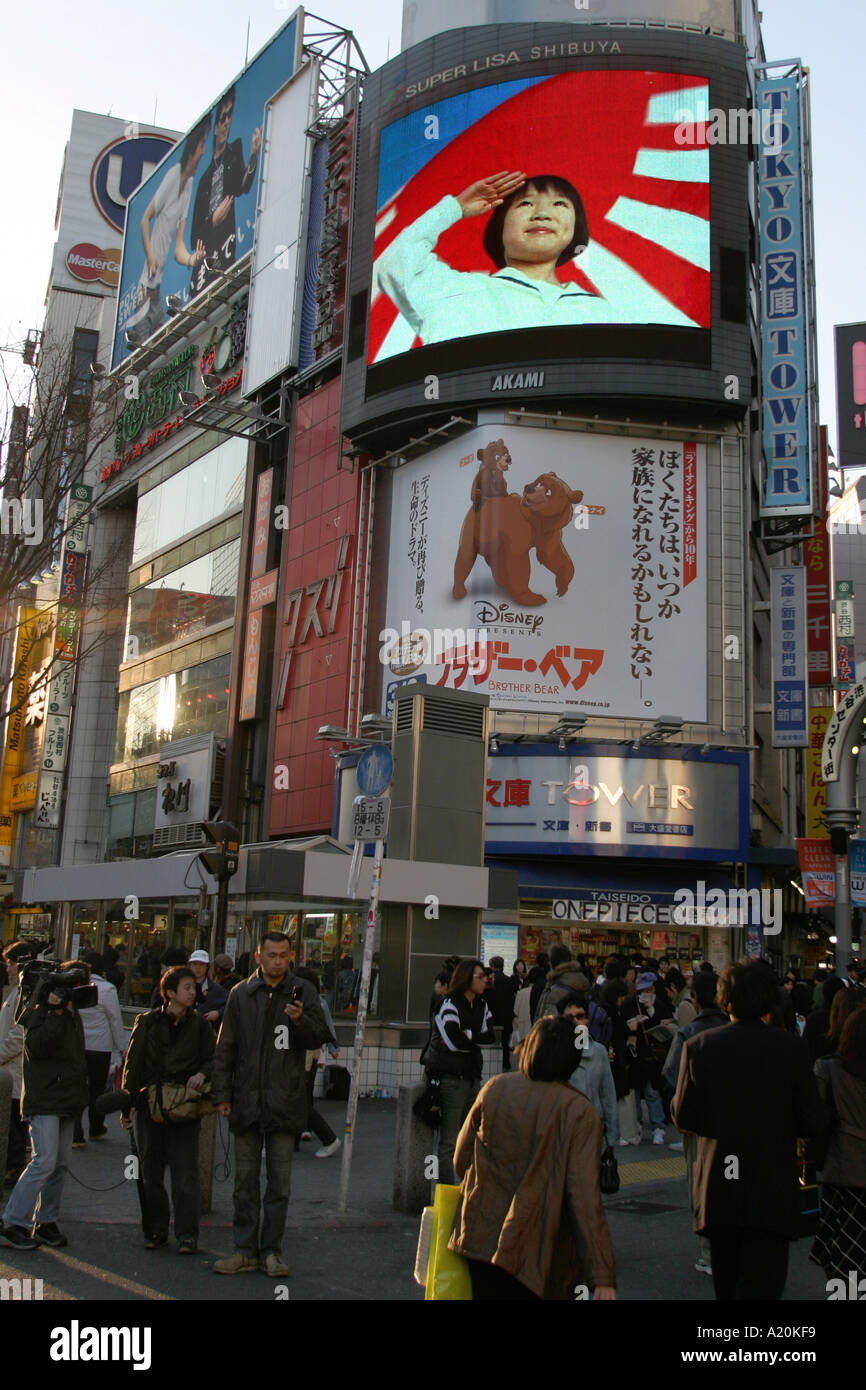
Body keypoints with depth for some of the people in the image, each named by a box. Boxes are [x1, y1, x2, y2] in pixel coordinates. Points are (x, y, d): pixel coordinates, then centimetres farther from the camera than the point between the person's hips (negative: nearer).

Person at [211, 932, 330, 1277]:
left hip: (285, 1102, -1)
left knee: (280, 1181, 4)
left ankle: (272, 1251, 15)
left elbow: (319, 1037, 1)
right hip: (246, 1100, 1)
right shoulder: (241, 994, 6)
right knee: (245, 1180, 8)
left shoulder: (302, 992, 3)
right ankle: (245, 1250, 17)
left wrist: (300, 1020, -19)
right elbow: (225, 1048, 9)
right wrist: (222, 1094, 3)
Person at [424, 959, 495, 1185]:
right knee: (450, 1142, -4)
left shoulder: (481, 1005, 13)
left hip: (472, 1076, 8)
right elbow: (454, 1042, -20)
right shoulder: (449, 1005, -10)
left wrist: (466, 1035, -11)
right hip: (452, 1078, -7)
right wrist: (476, 1039, -4)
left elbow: (490, 1035, 1)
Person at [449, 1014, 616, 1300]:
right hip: (538, 1253, -3)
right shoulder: (579, 1112, -13)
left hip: (480, 1238, 3)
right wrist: (603, 1276, -14)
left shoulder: (494, 1089, -3)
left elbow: (462, 1160, 6)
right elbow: (585, 1194, -17)